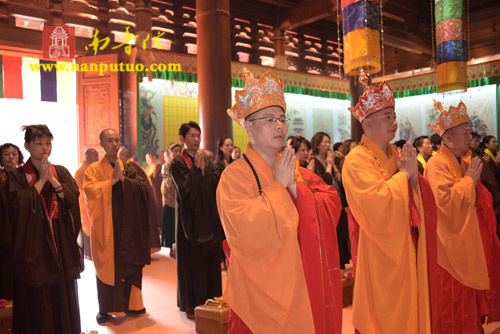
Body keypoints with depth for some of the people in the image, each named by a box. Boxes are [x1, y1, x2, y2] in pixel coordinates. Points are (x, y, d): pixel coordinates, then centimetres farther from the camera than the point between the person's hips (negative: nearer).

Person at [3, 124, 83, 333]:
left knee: (63, 296, 8)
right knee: (35, 301, 3)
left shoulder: (61, 172, 8)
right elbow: (19, 206, -15)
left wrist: (52, 180, -14)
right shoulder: (17, 176, -1)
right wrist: (41, 180, -12)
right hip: (32, 244, -2)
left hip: (61, 242, 3)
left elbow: (73, 198, -4)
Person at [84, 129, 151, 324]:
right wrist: (112, 180, -17)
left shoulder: (129, 168, 11)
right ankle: (105, 309, 16)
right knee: (107, 266, 3)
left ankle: (132, 304, 19)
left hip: (128, 227, 2)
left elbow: (144, 187, -2)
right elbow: (90, 190, -15)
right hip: (105, 227, -2)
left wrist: (124, 179, -14)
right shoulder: (94, 169, 3)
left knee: (130, 265, 5)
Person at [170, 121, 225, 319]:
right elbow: (185, 191, -19)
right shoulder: (178, 163, -7)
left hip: (208, 218, 5)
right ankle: (190, 304, 16)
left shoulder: (206, 160, 10)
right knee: (191, 262, 2)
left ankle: (210, 300, 23)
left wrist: (203, 169, -12)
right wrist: (196, 168, -14)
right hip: (190, 219, -5)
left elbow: (218, 182, -2)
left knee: (210, 260, 10)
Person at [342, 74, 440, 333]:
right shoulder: (357, 160, -14)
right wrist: (403, 173, -14)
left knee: (410, 309, 17)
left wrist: (414, 174, -9)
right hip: (379, 256, -7)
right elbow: (377, 203, -27)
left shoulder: (394, 156, 10)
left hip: (406, 250, 7)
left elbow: (426, 202, 9)